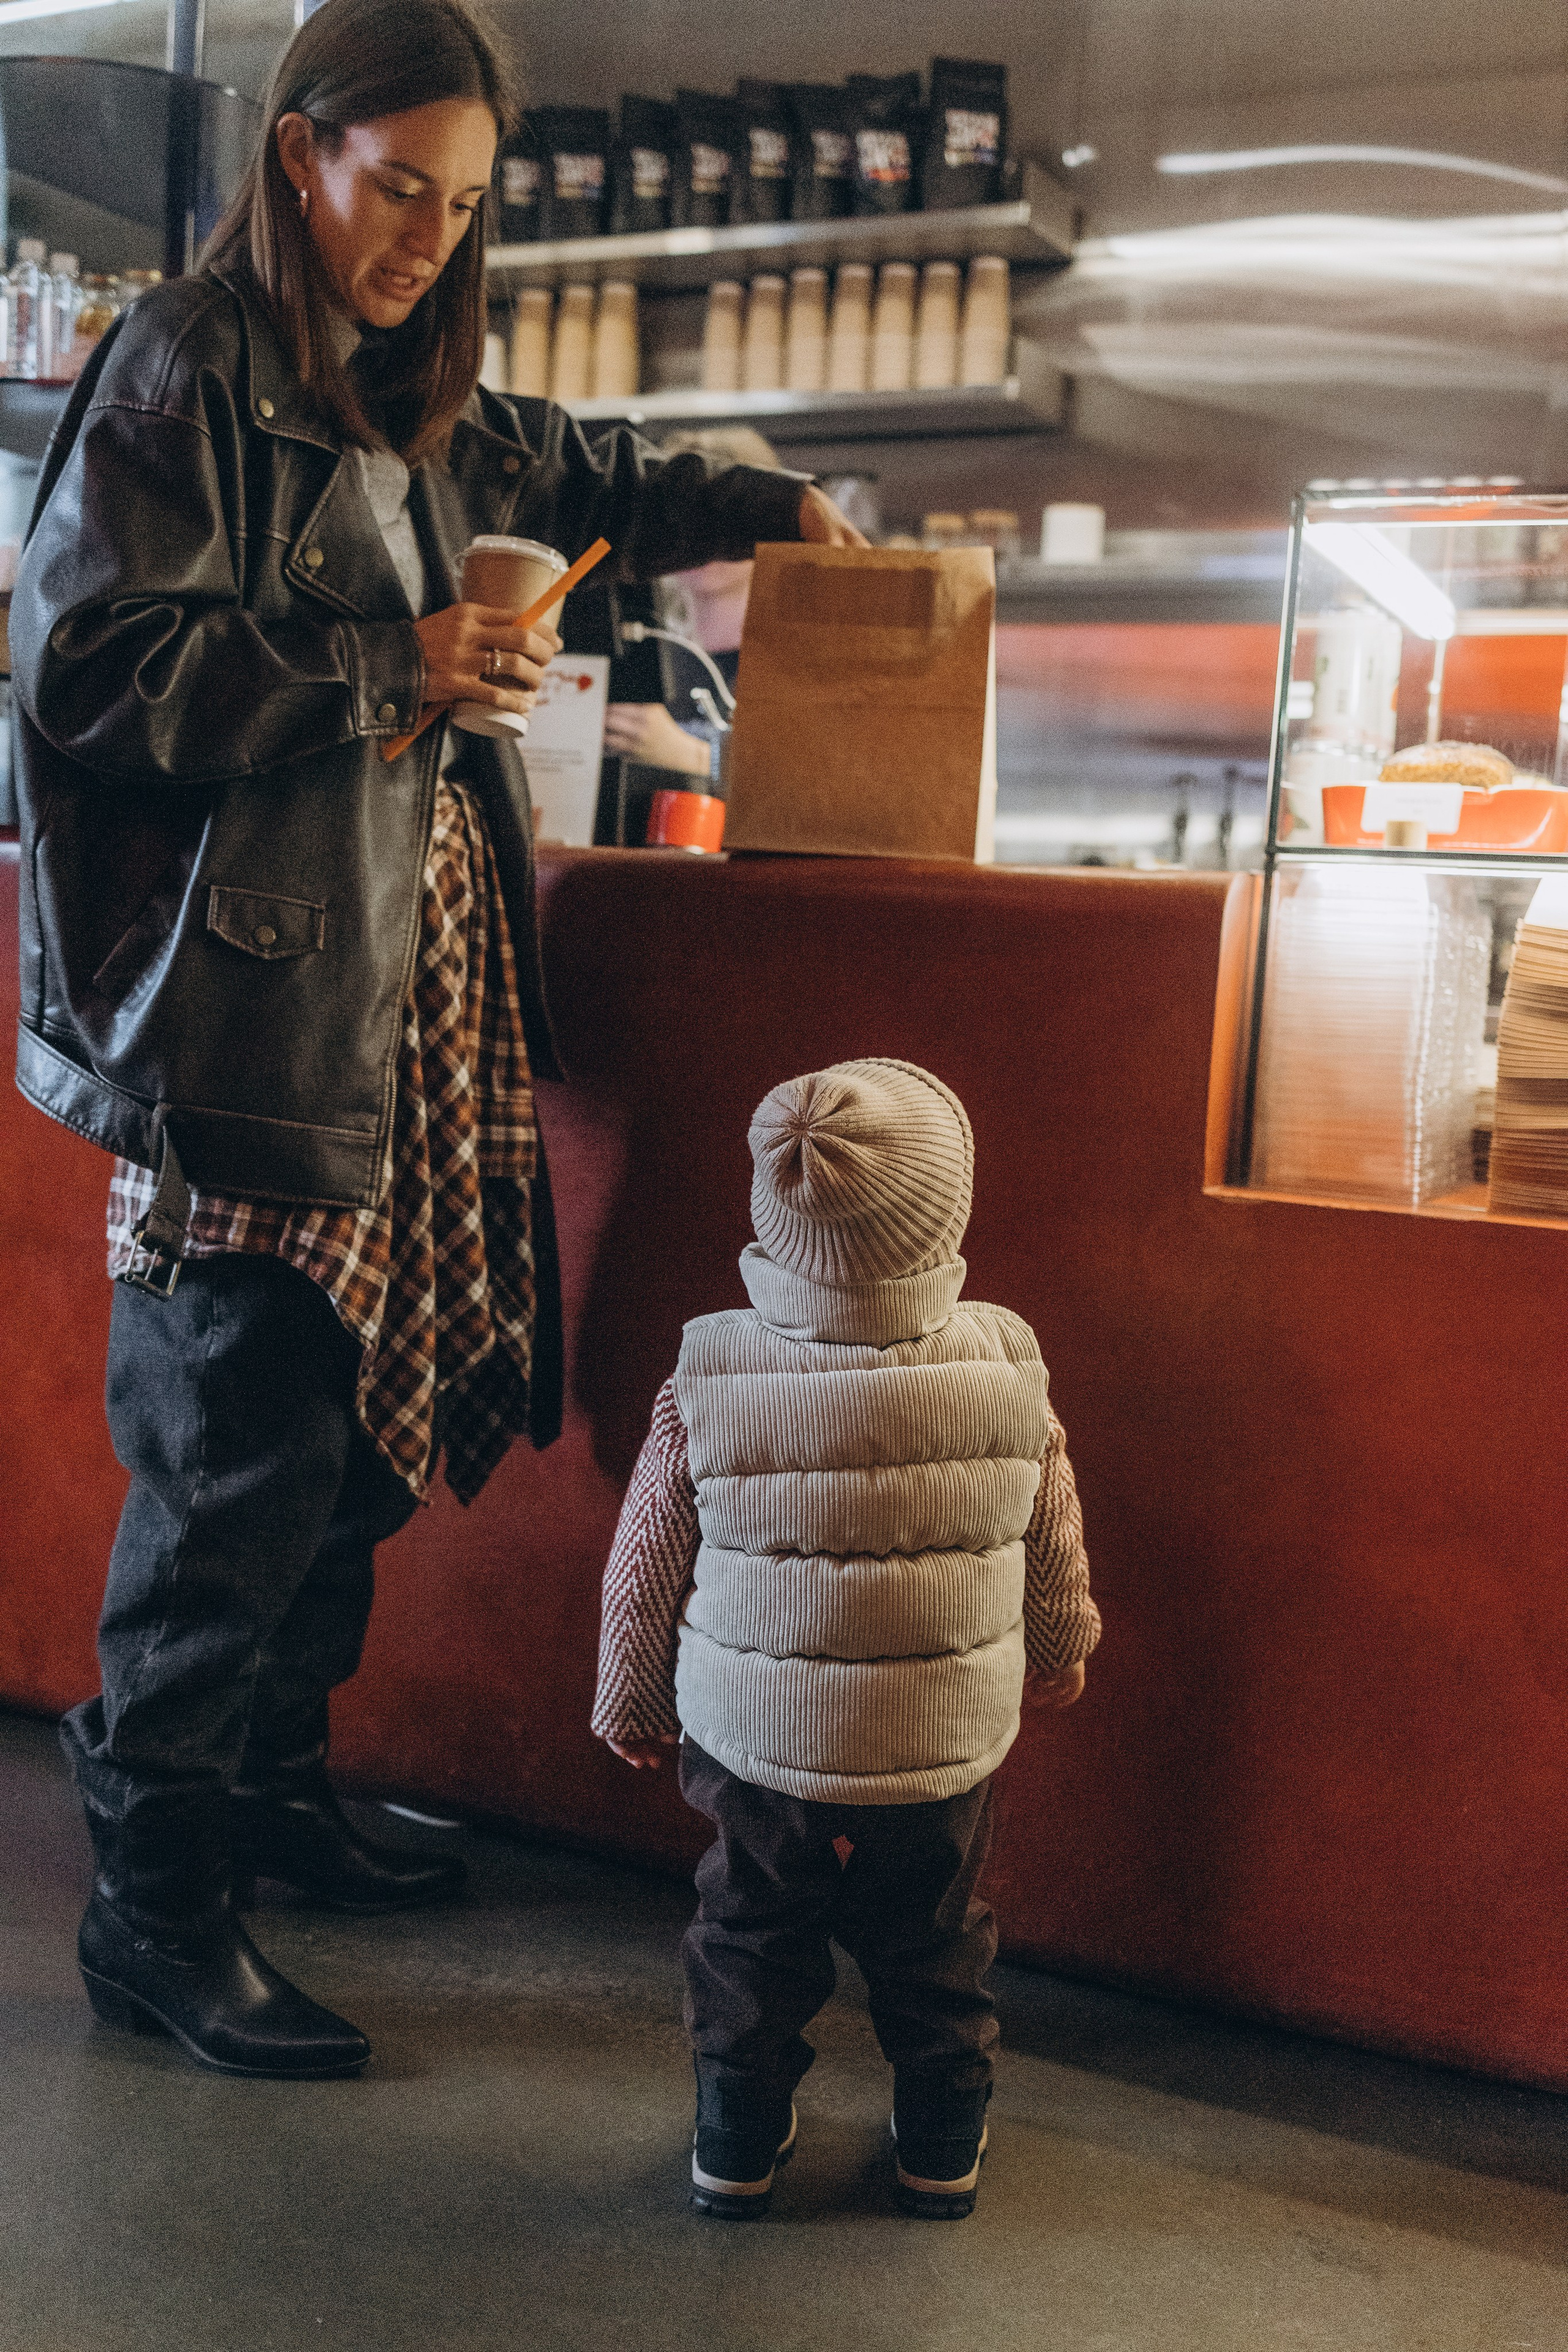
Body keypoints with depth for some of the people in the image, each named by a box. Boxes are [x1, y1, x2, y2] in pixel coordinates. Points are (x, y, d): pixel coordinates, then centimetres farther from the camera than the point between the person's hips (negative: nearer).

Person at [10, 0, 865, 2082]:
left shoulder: (418, 405, 18)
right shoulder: (184, 374, -6)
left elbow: (569, 478, 38)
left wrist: (770, 510, 38)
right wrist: (386, 666, -15)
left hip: (410, 980, 8)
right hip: (248, 1003, -8)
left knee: (369, 1409, 12)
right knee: (241, 1453, -6)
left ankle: (272, 1784, 30)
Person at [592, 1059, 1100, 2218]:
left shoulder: (709, 1378, -19)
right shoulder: (1005, 1367, -16)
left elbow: (647, 1563, -7)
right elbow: (1055, 1553, 0)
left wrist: (631, 1701, 11)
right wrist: (1060, 1653, 20)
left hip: (754, 1743, 0)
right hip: (948, 1748, 1)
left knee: (752, 1942, 21)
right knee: (935, 1948, 22)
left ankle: (739, 2142, 34)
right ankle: (944, 2146, 37)